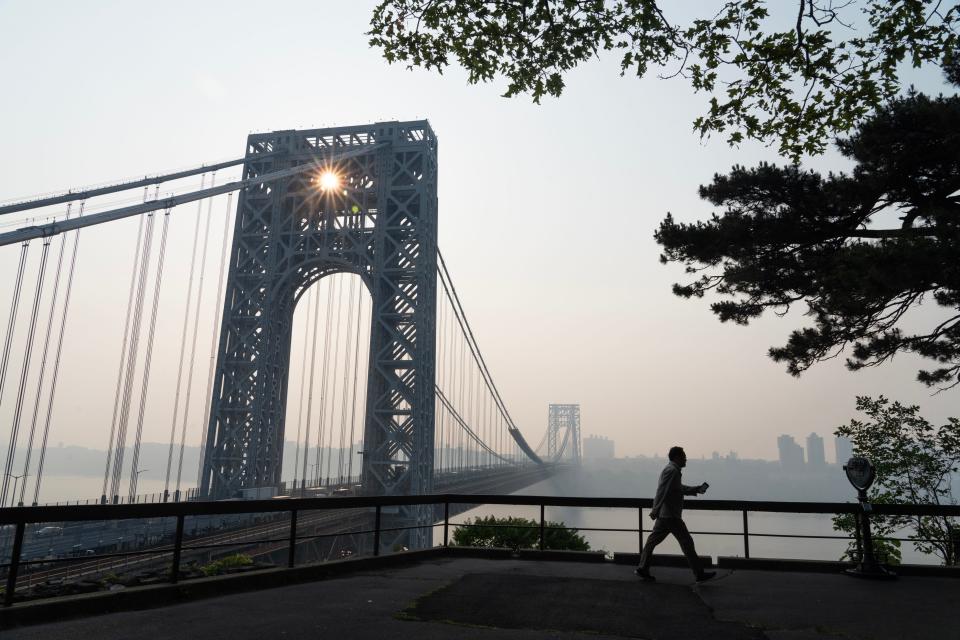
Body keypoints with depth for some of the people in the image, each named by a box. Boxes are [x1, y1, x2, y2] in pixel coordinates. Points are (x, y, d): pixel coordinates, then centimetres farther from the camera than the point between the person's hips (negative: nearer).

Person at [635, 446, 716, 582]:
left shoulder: (671, 470, 19)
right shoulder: (672, 470, -15)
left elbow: (680, 489, 29)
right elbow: (662, 491, -23)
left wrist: (697, 489, 21)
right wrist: (655, 510, -28)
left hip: (664, 515, 10)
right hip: (670, 516, -10)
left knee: (654, 540, 9)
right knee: (686, 542, -1)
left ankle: (643, 569, 12)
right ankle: (699, 574, 7)